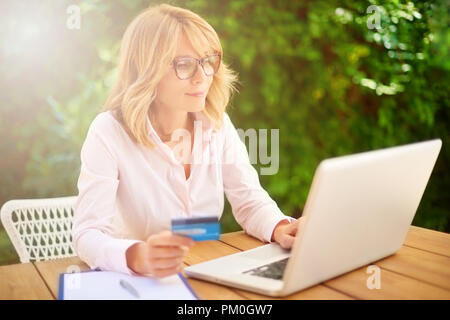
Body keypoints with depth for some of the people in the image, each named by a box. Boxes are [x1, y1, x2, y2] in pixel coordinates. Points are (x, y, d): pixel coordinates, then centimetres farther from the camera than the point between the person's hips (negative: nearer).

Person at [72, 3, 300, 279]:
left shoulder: (217, 124, 1)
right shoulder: (109, 132, -14)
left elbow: (250, 200, 1)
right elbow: (87, 235, -21)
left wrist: (280, 229, -22)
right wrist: (136, 257, -42)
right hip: (138, 284, -2)